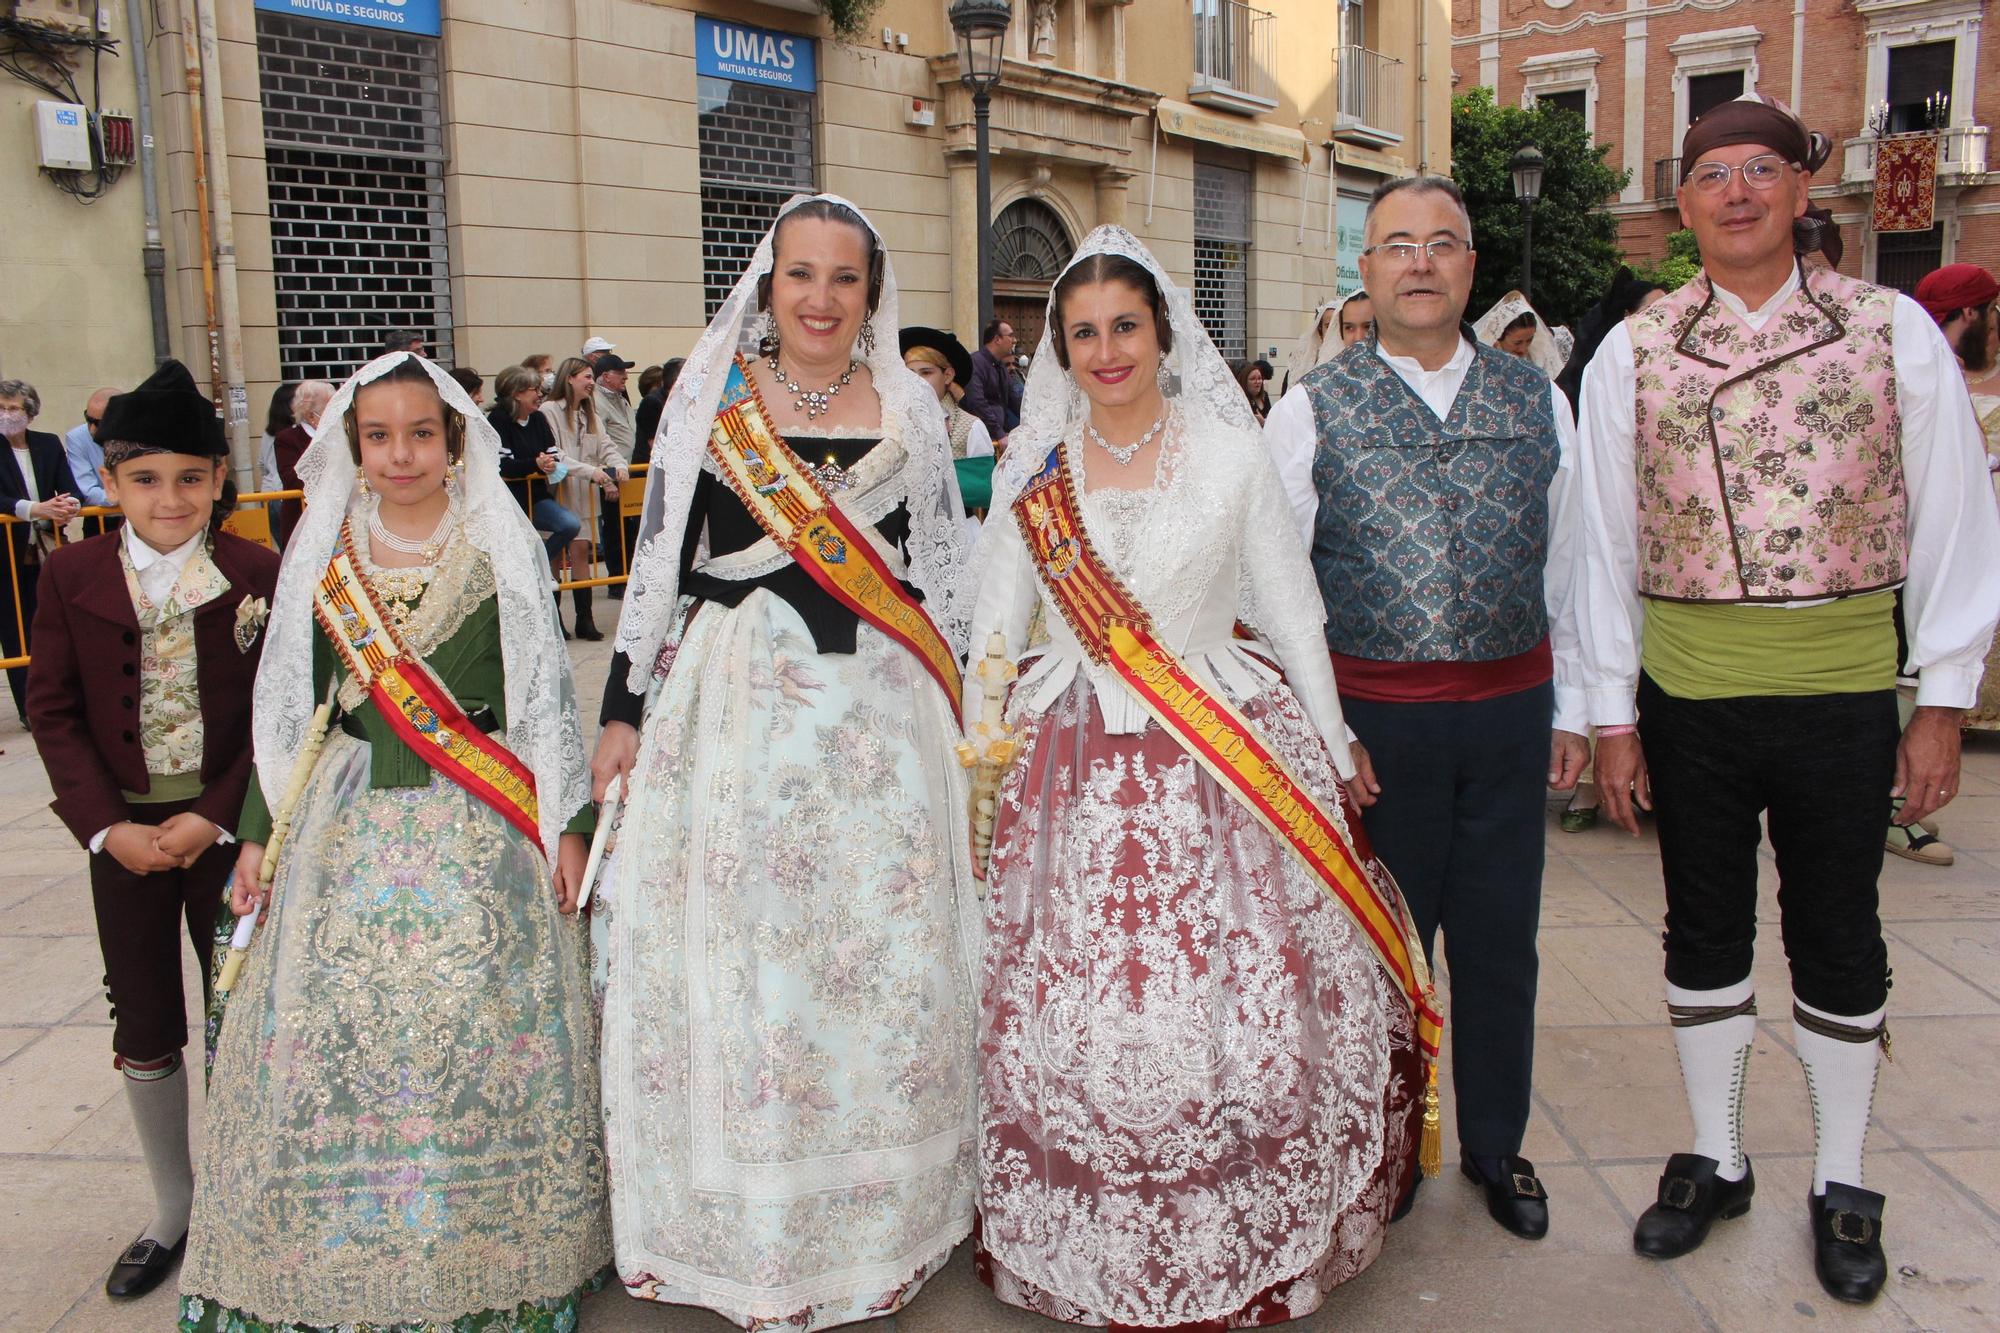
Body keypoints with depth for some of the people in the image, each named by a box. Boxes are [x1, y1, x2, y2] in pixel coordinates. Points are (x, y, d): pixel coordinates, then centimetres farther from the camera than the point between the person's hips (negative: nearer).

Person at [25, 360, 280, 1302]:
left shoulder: (259, 573, -7)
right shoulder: (72, 575, -1)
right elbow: (54, 710, -1)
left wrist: (213, 817, -15)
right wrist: (108, 827, -10)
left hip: (226, 827, -2)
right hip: (122, 832, 2)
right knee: (143, 1030, 12)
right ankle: (171, 1214, 29)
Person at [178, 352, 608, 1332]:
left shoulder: (503, 547, 0)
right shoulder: (321, 556, 7)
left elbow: (546, 694, 1)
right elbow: (289, 704, 11)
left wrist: (569, 822, -2)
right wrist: (259, 832, 9)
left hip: (482, 835, -2)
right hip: (350, 831, 2)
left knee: (482, 1035, -1)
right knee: (334, 1035, 2)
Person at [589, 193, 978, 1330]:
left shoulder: (909, 408, 8)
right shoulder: (710, 399, 4)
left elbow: (945, 572, 11)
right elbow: (660, 560, 5)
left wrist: (949, 715, 8)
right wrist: (626, 711, 3)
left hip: (881, 717, 1)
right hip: (733, 711, -1)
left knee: (880, 960, 6)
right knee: (732, 959, 4)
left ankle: (875, 1225, 24)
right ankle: (742, 1234, 21)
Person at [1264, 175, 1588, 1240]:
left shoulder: (1537, 401, 7)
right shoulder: (1311, 410, -3)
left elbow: (1565, 564, 11)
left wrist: (1570, 709, 10)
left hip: (1510, 711, 3)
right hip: (1372, 720, -2)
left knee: (1500, 943, 14)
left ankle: (1496, 1147, 35)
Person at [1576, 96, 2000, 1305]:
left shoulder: (1894, 332, 0)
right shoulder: (1634, 353, 1)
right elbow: (1608, 541, 2)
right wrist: (1613, 717, 1)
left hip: (1843, 695, -1)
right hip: (1687, 696, 1)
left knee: (1838, 940, 10)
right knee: (1705, 930, 13)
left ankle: (1841, 1186, 29)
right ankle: (1716, 1163, 32)